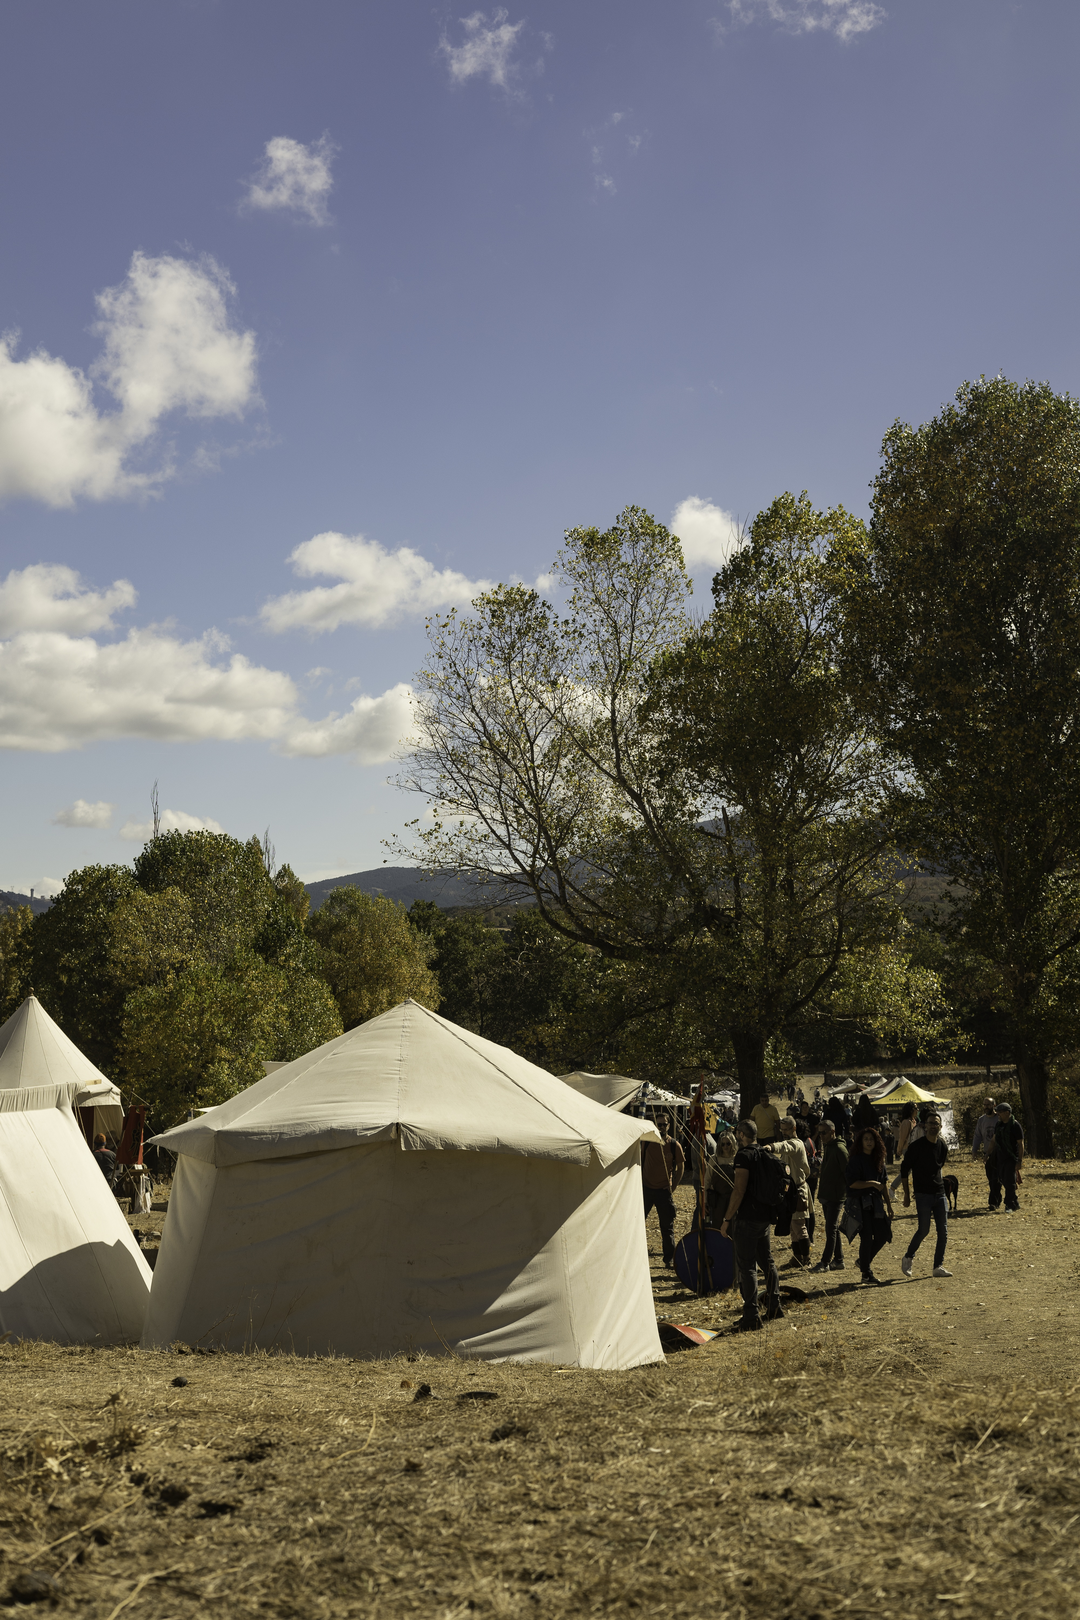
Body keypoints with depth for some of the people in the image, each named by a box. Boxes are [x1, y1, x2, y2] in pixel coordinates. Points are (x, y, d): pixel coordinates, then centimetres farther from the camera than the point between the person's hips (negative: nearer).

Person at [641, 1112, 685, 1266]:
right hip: (646, 1189, 1)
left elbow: (680, 1167, 5)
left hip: (664, 1190, -1)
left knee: (667, 1227, 6)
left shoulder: (674, 1145, -4)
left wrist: (673, 1187, -1)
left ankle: (669, 1259, 18)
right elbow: (639, 1162, 10)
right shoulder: (646, 1141, 0)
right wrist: (639, 1183, 5)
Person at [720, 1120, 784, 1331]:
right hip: (765, 1216, 9)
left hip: (748, 1218, -9)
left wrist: (727, 1219, -16)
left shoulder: (744, 1156, -14)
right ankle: (773, 1307, 25)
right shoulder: (765, 1154, 12)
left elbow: (739, 1190, -20)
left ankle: (751, 1316, -8)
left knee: (746, 1266, -6)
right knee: (766, 1262, 19)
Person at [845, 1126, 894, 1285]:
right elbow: (852, 1183, -15)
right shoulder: (856, 1160, -8)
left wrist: (888, 1204, 16)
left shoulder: (878, 1159, 12)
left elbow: (884, 1183, 17)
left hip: (876, 1202, 6)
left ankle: (864, 1261, 25)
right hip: (862, 1203, -6)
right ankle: (866, 1273, 7)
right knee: (867, 1238, -4)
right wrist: (873, 1184, -17)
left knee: (883, 1235, 3)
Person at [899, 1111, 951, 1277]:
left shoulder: (942, 1147, 9)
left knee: (943, 1231, 1)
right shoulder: (917, 1146, -7)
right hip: (923, 1195, -5)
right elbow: (904, 1169, -3)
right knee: (923, 1229, -9)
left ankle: (938, 1266, 8)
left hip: (939, 1194, 5)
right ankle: (908, 1258, 12)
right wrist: (907, 1193, -4)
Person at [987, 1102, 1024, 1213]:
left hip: (1011, 1158, -7)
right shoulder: (998, 1124, 10)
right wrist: (989, 1154, 16)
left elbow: (1020, 1144, -12)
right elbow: (995, 1141, 20)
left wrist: (1019, 1161, -16)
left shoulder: (1015, 1125, -12)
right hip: (1000, 1157, 7)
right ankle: (1015, 1203, 21)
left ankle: (1010, 1206, -2)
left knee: (1009, 1182, -9)